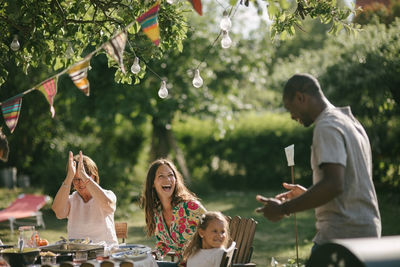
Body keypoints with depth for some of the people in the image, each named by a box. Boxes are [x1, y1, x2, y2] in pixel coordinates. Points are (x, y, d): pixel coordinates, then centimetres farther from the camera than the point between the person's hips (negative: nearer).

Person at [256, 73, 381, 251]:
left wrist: (283, 209, -21)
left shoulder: (327, 128, -13)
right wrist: (308, 193, 25)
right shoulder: (351, 122, 18)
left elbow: (334, 184, -26)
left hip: (342, 235, -10)